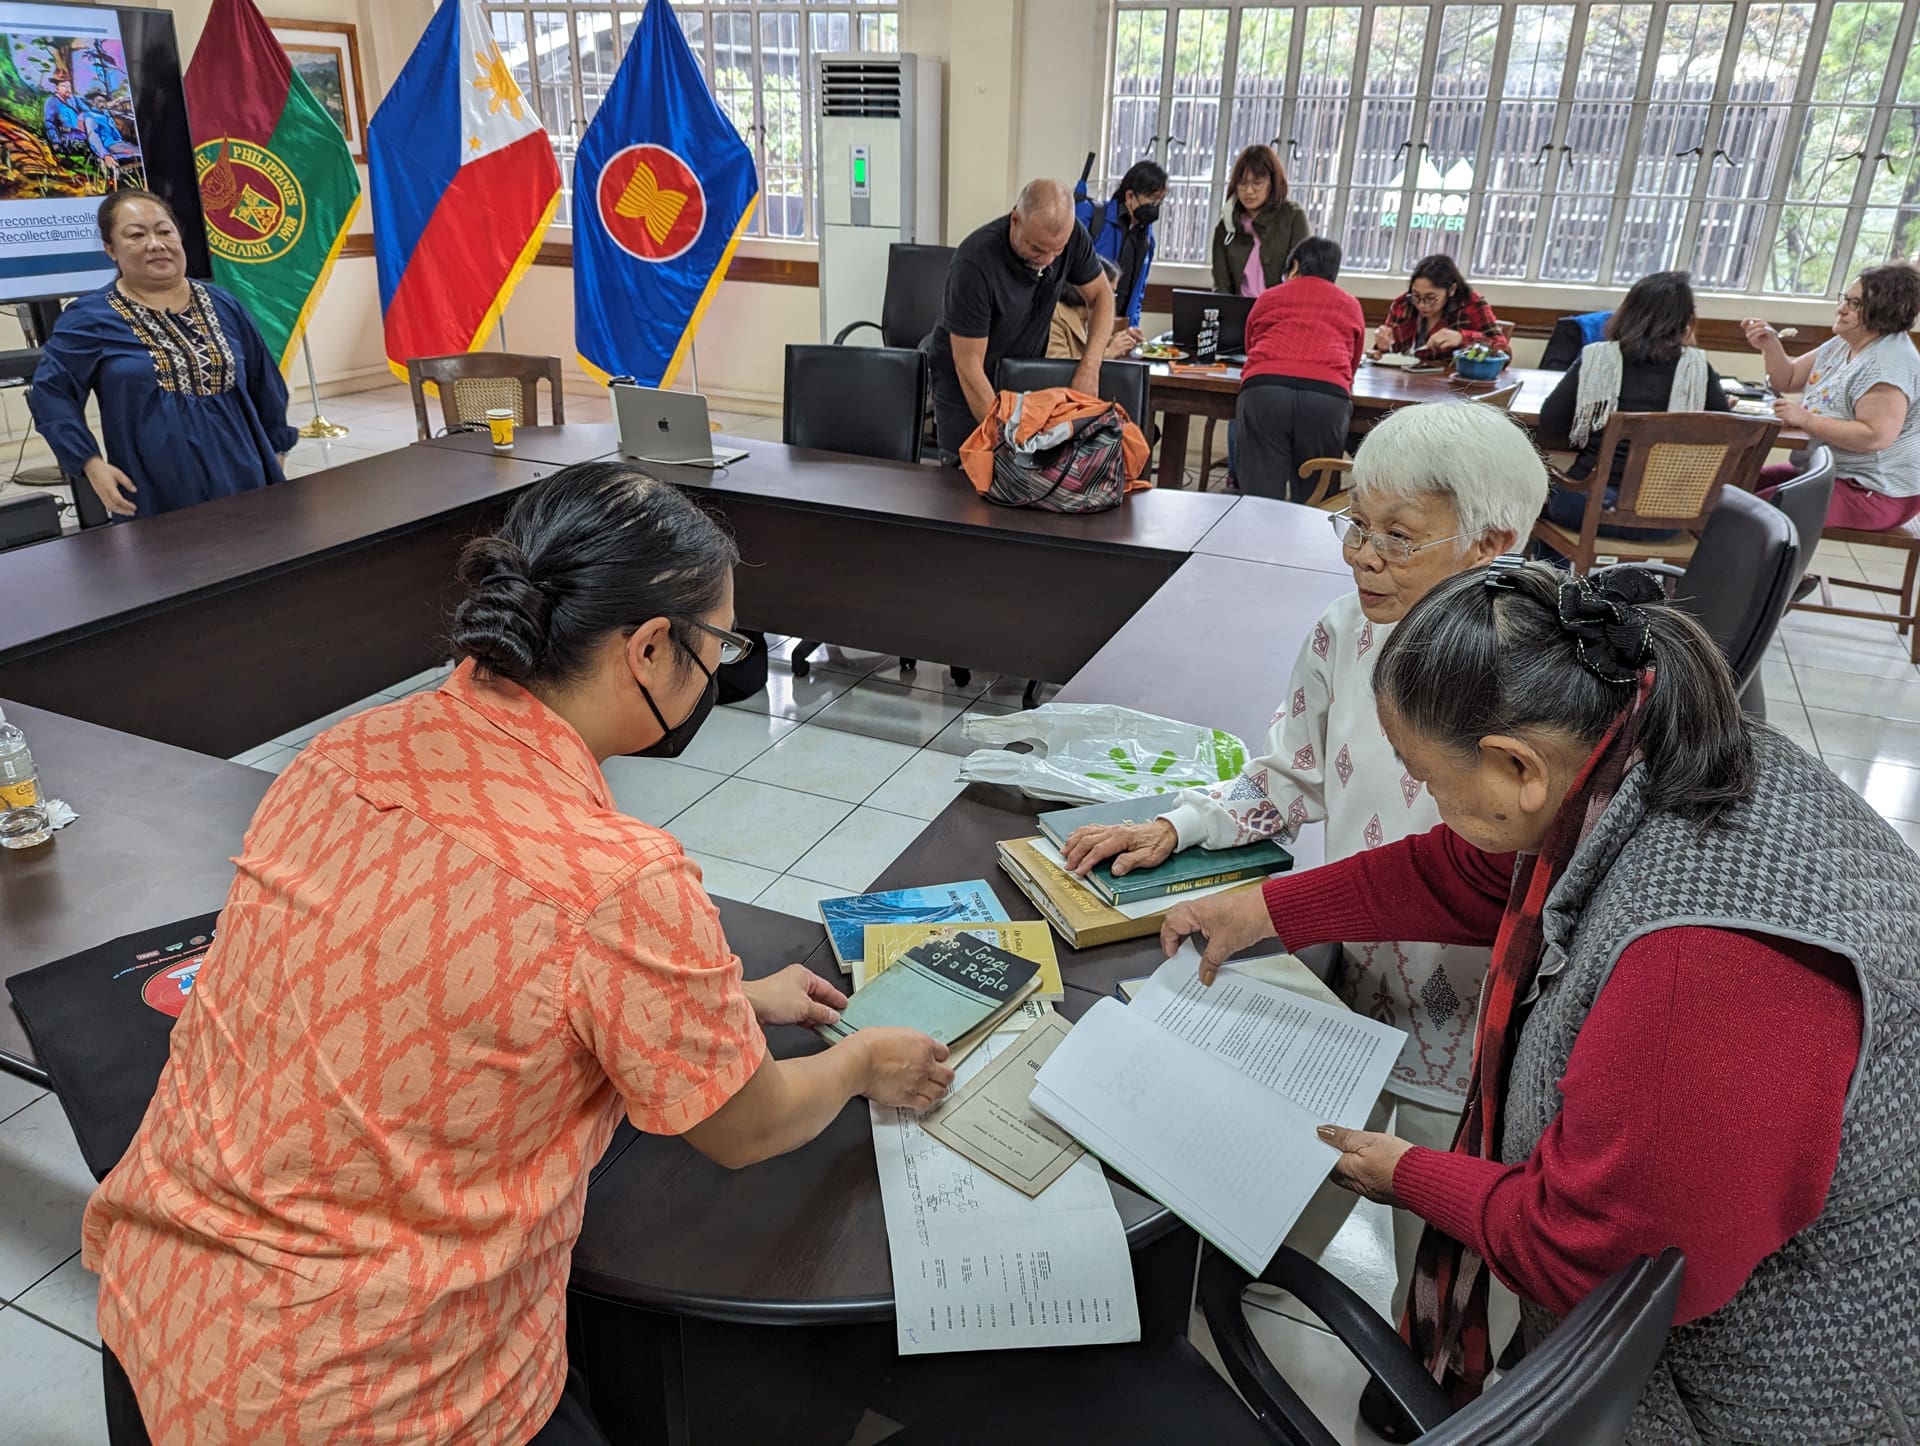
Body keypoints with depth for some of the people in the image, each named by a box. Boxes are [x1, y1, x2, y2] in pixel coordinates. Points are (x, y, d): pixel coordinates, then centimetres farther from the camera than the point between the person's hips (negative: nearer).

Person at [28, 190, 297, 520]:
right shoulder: (90, 318, -2)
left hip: (242, 483, 4)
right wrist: (91, 463, -13)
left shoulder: (222, 306, 10)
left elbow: (265, 381, 16)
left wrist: (275, 451, 15)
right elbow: (50, 392, -3)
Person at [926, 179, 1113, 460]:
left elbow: (1101, 295, 0)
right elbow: (969, 366, -29)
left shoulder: (1072, 236, -17)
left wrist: (1090, 365, -18)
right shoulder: (975, 263, -31)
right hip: (964, 381, -4)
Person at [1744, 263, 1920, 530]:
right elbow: (1788, 380, 17)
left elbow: (1876, 436, -31)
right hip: (1832, 470, 11)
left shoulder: (1888, 365, -23)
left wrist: (1805, 419, -27)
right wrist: (1770, 345, -2)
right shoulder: (1841, 345, 8)